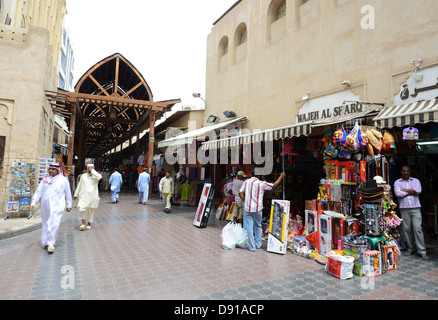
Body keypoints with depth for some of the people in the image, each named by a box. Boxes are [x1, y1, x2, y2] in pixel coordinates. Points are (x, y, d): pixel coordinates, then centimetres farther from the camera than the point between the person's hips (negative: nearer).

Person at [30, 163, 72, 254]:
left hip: (57, 206, -4)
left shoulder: (63, 180, 2)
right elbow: (39, 192, 12)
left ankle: (50, 244, -7)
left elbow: (68, 193, 7)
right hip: (45, 206, 4)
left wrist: (69, 205, 10)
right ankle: (46, 242, 25)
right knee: (45, 224, 12)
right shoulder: (45, 179, 11)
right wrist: (33, 203, 3)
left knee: (54, 224, -13)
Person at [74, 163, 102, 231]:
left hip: (93, 196, -1)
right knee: (81, 209, -15)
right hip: (84, 195, 1)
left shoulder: (96, 175, 2)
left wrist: (92, 170, -15)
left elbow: (99, 177, -25)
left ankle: (89, 223, 24)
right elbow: (79, 185, 17)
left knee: (91, 210, 6)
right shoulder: (83, 176, 10)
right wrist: (76, 195, 18)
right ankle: (83, 222, 5)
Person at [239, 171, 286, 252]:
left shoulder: (246, 182, 1)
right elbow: (274, 185, 2)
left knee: (249, 227, 5)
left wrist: (245, 202, 7)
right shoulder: (262, 183, -5)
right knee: (258, 226, 18)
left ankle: (252, 247, 9)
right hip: (258, 209, 0)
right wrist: (281, 176, 14)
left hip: (247, 208, 1)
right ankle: (258, 244, 28)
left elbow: (240, 193, 0)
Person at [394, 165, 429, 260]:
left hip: (415, 208, 0)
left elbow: (418, 191, -7)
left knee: (418, 229, -5)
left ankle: (422, 251, 0)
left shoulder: (416, 181, 12)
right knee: (407, 229, 4)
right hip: (404, 208, 0)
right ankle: (410, 248, 16)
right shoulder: (397, 182, 8)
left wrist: (404, 190, -5)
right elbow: (398, 193, -8)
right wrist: (411, 192, -4)